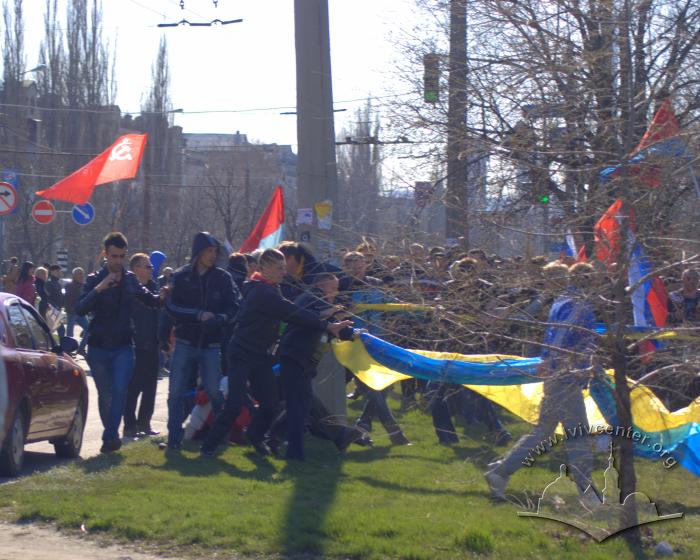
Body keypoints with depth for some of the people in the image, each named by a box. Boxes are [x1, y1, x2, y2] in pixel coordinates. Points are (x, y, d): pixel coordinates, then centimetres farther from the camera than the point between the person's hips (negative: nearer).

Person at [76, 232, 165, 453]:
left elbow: (147, 299, 16)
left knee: (119, 389, -17)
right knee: (105, 394, 7)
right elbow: (80, 309, -17)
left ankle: (110, 436, -19)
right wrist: (99, 289, -31)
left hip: (123, 346, 1)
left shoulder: (130, 280, 4)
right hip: (98, 348, -1)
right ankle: (111, 435, 22)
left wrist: (160, 298, -7)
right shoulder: (94, 280, -4)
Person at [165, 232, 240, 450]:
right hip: (184, 343, 0)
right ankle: (174, 438, 6)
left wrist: (219, 318, -21)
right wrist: (199, 315, -15)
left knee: (214, 391, -3)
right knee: (176, 392, -1)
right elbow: (171, 307, -6)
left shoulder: (222, 277, 2)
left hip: (211, 344, 0)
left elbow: (234, 307, -2)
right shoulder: (181, 277, 1)